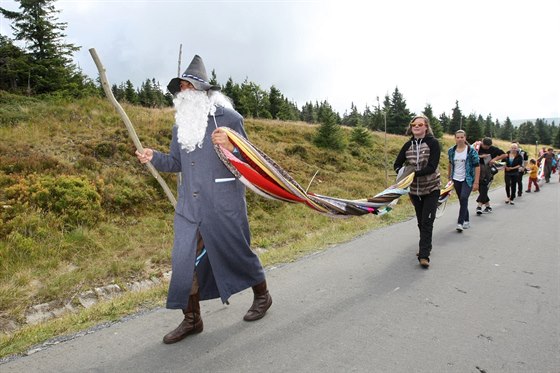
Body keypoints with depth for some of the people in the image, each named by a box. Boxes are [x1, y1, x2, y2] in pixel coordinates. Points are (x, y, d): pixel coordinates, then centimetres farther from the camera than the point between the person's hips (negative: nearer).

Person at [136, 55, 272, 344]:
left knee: (237, 254, 9)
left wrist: (230, 148, -27)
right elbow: (177, 162, 18)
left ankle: (262, 296, 36)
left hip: (223, 205, -5)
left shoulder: (228, 117, -6)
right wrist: (154, 158, 0)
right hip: (189, 207, 6)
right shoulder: (181, 125, 12)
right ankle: (191, 319, 20)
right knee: (184, 260, 3)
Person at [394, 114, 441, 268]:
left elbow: (432, 167, -20)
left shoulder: (433, 143, -11)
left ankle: (424, 255, -6)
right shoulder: (408, 145, 1)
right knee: (421, 221, 15)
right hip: (414, 189, 4)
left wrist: (414, 174, -29)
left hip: (431, 188, -4)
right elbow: (397, 165, 4)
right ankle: (425, 247, 33)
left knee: (427, 221, -9)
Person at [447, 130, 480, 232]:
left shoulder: (471, 151, -9)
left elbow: (477, 166, -8)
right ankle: (466, 221, 24)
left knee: (464, 199, -20)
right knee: (462, 201, 10)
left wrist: (476, 182, -13)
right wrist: (449, 178, 16)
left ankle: (460, 223, -19)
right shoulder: (451, 150, 2)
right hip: (456, 180, 4)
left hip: (468, 180, -4)